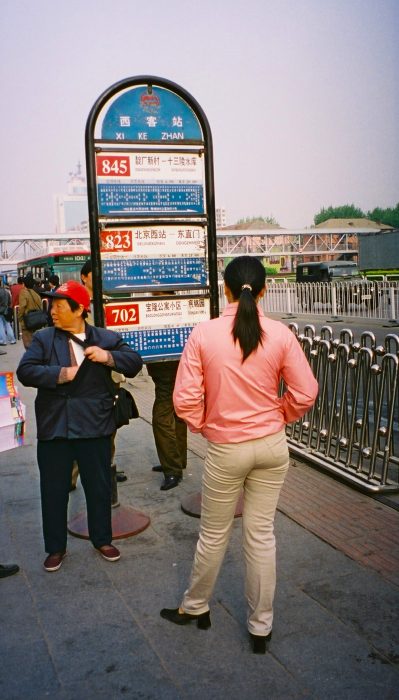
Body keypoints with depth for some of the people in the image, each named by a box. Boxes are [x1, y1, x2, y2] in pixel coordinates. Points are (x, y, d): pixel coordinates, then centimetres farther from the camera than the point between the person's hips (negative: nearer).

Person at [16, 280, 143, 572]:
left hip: (95, 427, 0)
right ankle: (56, 547, 27)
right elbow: (25, 371, -9)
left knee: (99, 487, 13)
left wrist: (108, 357, -17)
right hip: (54, 427, 0)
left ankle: (102, 539, 34)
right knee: (54, 490, 10)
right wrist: (61, 374, -18)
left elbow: (135, 363, -1)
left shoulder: (106, 338, 1)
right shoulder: (43, 338, 1)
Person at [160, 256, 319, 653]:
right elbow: (304, 394, -5)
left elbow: (185, 399, -12)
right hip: (272, 446, 2)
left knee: (213, 535, 16)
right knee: (261, 534, 14)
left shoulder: (203, 333, -13)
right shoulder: (280, 334, -9)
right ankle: (260, 627, 28)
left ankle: (195, 608, 40)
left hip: (226, 449, -2)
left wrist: (203, 426, 7)